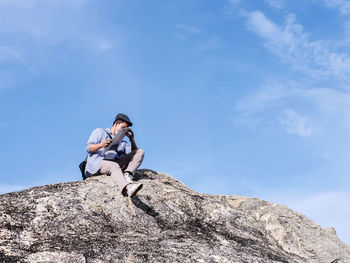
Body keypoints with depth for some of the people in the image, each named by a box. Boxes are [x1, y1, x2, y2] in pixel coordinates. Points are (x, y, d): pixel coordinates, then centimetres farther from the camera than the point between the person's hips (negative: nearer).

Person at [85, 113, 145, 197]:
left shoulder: (121, 142, 31)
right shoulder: (100, 132, 17)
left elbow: (134, 152, 19)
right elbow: (88, 148, 2)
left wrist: (132, 140, 4)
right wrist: (101, 145, -19)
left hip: (115, 163, 6)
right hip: (97, 164, -5)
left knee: (140, 152, -4)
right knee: (114, 166, -40)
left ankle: (127, 175, -30)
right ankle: (128, 188, -69)